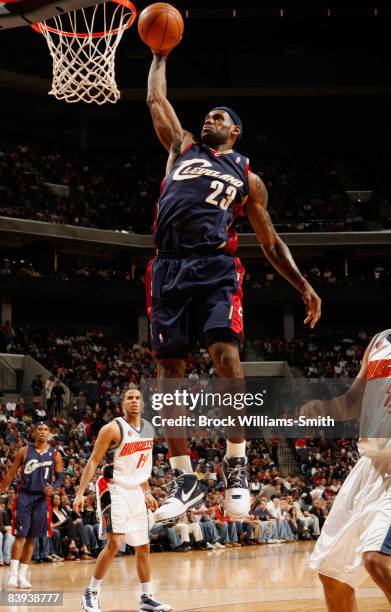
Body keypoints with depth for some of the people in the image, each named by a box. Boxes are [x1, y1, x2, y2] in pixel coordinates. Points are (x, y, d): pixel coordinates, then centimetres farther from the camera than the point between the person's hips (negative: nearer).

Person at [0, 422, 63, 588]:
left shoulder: (55, 454, 5)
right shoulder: (24, 451, 2)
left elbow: (60, 477, 8)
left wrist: (53, 488, -12)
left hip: (42, 498, 2)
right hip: (24, 495, -2)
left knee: (32, 538, 5)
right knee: (20, 535, -9)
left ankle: (22, 575, 11)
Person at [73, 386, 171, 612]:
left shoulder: (149, 428, 8)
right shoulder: (113, 429, -13)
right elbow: (93, 461, -12)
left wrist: (146, 493, 23)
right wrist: (80, 493, -18)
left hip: (136, 492, 7)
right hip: (114, 491, -7)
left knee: (143, 546, 9)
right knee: (115, 543, -17)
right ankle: (91, 593, -7)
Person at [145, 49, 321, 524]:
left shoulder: (247, 177, 19)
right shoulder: (182, 148, 25)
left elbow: (270, 242, 18)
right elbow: (156, 100, 27)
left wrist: (303, 285, 9)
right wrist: (160, 55, 35)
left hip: (216, 267, -2)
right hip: (169, 268, 2)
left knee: (225, 352, -22)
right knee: (168, 366, -3)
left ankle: (236, 463, -13)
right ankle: (185, 479, 2)